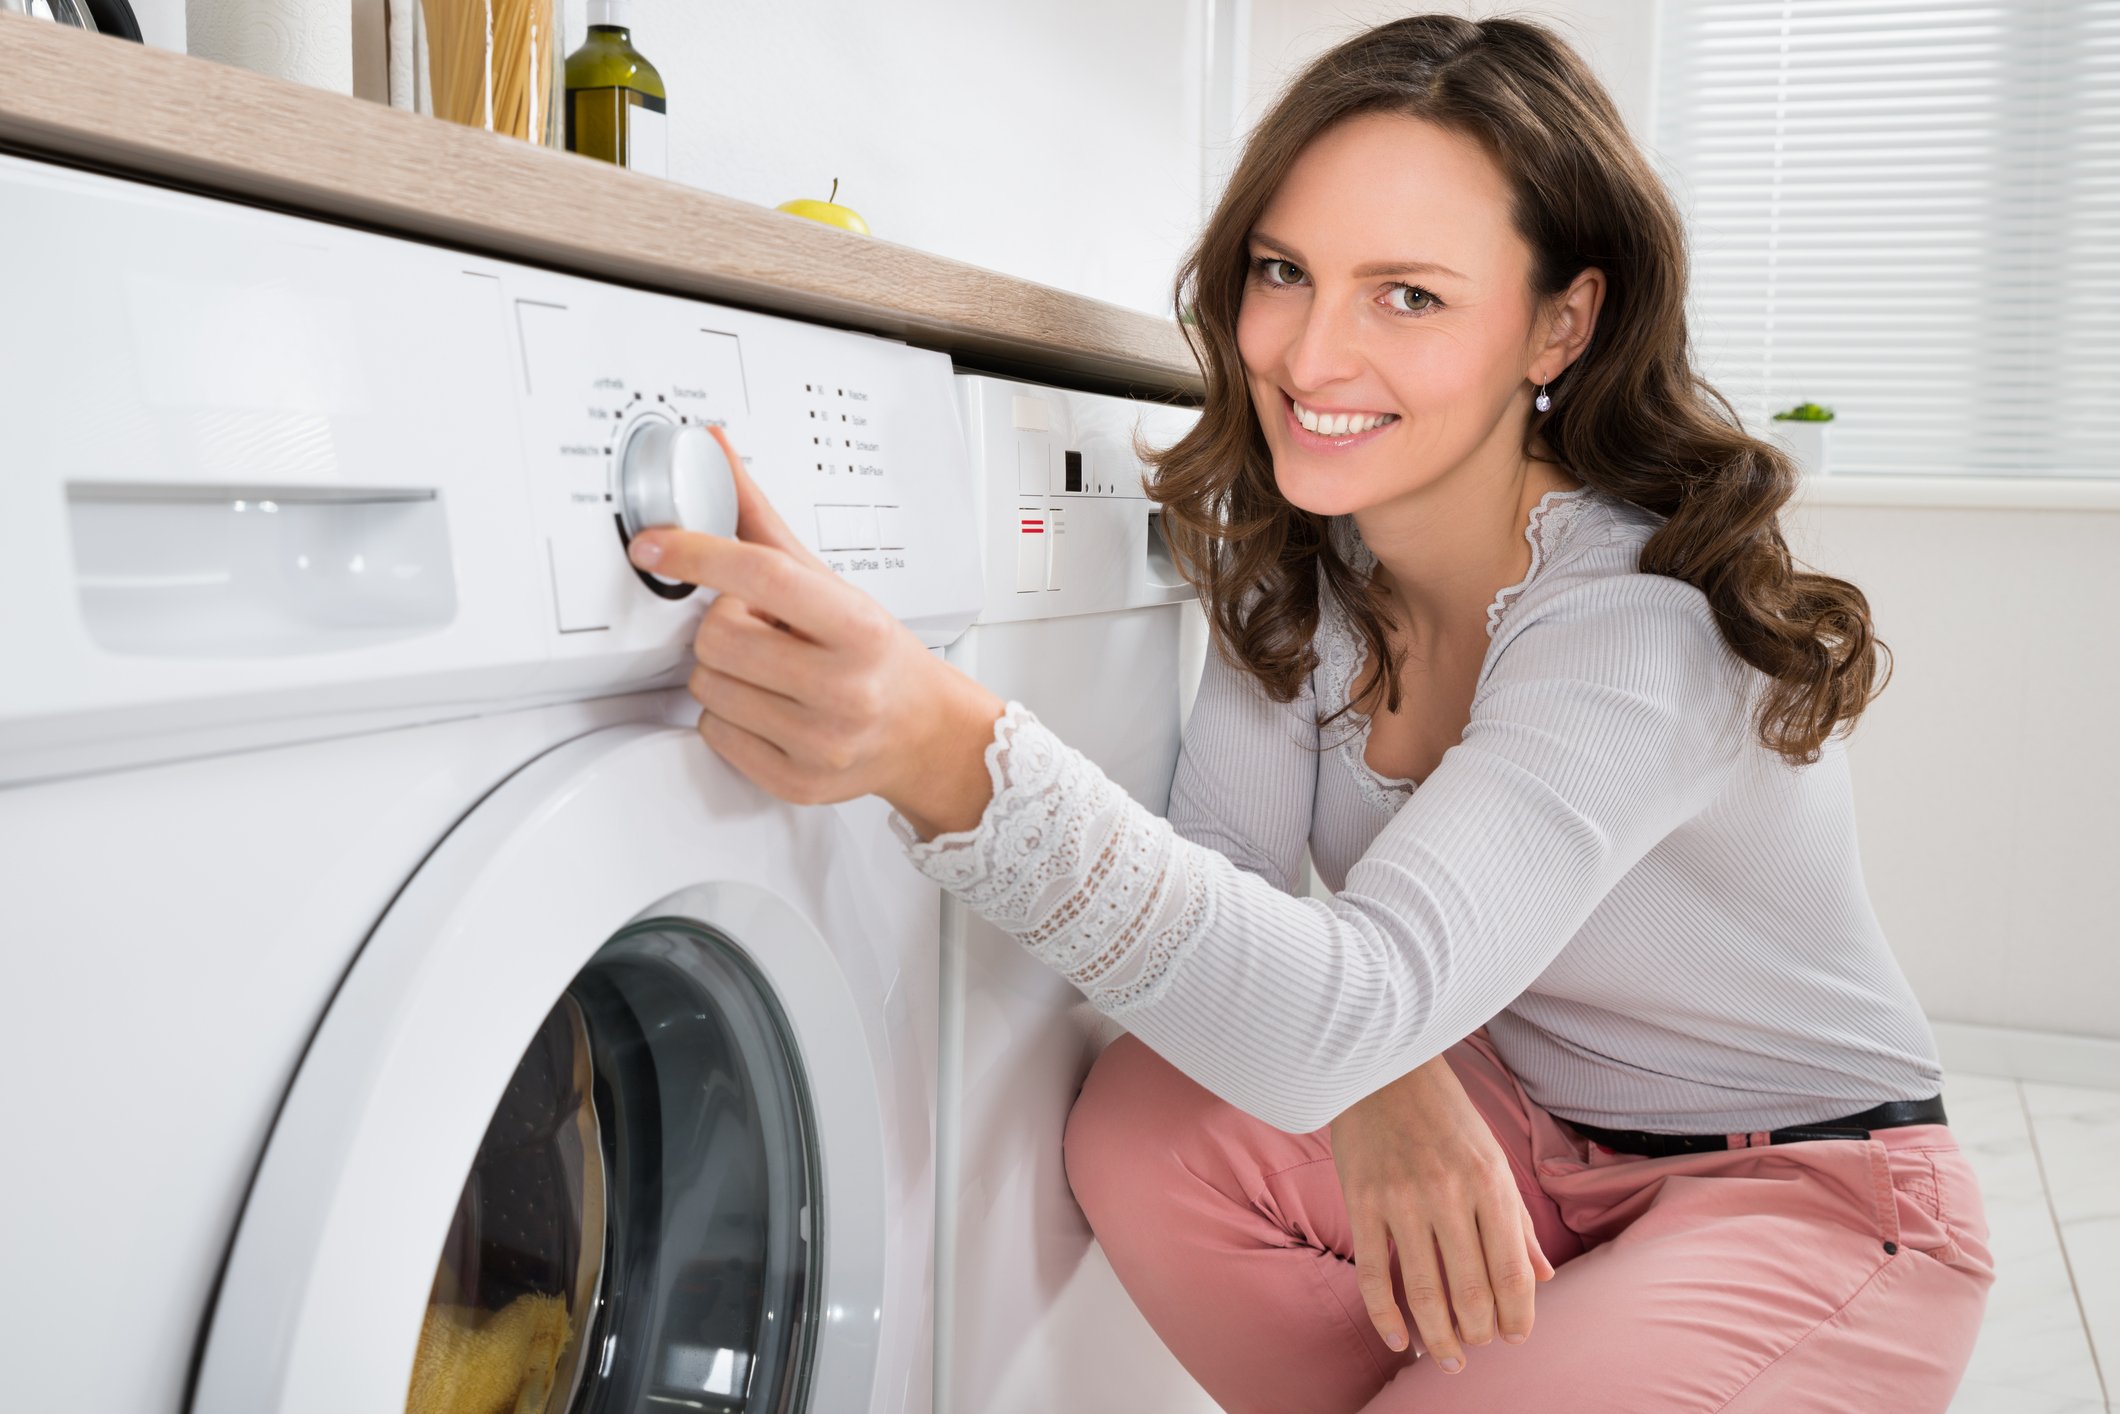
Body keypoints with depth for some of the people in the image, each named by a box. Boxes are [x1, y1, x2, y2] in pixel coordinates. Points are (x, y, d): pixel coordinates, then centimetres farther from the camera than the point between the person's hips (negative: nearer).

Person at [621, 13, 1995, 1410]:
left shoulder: (1653, 623, -29)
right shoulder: (1292, 544, -8)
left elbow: (1353, 1012, -41)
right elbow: (1225, 873, -8)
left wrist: (952, 752, -55)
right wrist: (1374, 1069, -28)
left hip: (1812, 1191, -5)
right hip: (1514, 1118, 5)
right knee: (1143, 1132, -19)